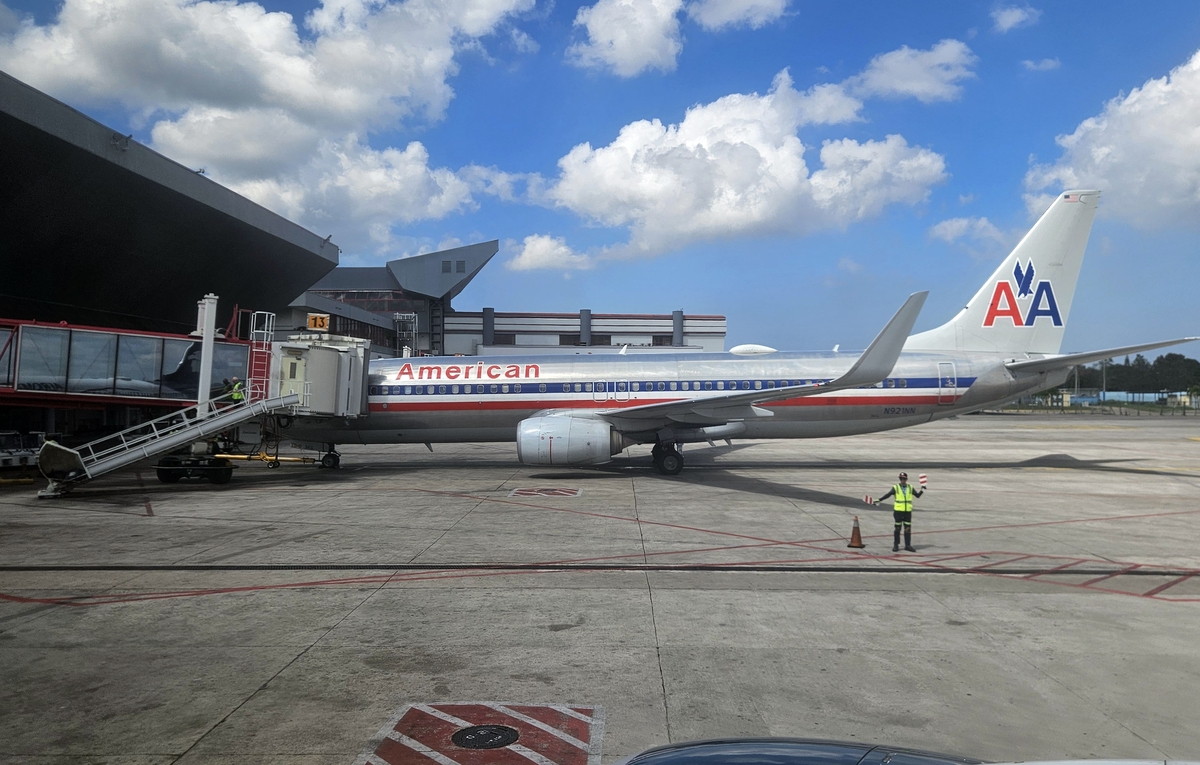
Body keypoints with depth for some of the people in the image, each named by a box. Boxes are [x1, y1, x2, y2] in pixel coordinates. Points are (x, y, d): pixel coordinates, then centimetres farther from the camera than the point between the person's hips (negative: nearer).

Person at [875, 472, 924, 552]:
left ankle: (907, 545, 14)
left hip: (908, 511, 2)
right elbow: (887, 495, -7)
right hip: (898, 511, -2)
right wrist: (879, 500, -13)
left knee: (908, 528, 5)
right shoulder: (895, 488, -3)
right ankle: (896, 545, 11)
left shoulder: (910, 488, 6)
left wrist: (922, 490, -7)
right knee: (897, 528, 3)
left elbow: (917, 495, 9)